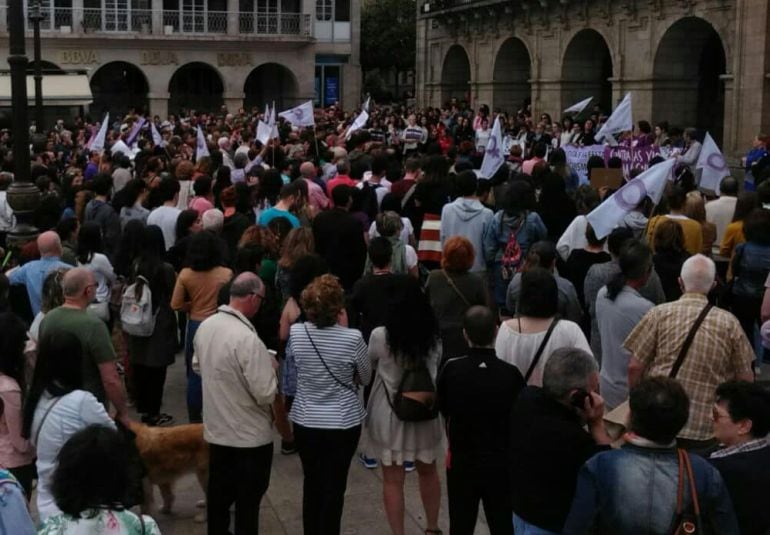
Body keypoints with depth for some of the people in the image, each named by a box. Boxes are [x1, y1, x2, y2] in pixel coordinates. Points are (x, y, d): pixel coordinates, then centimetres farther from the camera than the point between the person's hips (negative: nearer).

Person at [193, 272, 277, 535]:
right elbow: (266, 394, -26)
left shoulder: (205, 326, -4)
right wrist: (271, 368, -8)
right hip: (250, 435, -7)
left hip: (216, 429, 7)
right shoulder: (247, 338, -29)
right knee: (248, 501, 9)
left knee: (219, 493, 22)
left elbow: (198, 366, 15)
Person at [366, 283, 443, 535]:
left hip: (390, 414, -3)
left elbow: (369, 363, 5)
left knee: (393, 479, 6)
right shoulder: (434, 337, -5)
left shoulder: (380, 336, -14)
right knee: (428, 471, 21)